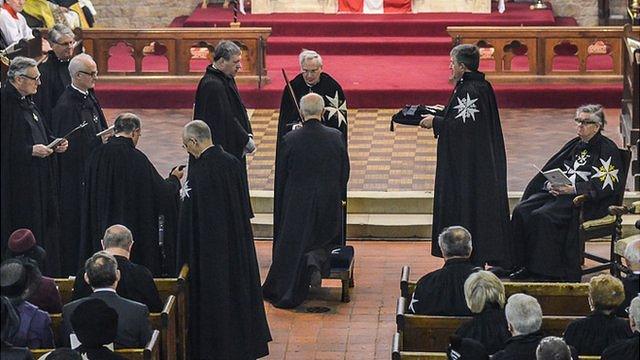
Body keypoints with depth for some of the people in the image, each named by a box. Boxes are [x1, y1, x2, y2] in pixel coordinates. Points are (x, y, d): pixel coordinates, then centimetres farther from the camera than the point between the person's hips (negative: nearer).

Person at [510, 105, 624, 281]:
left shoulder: (607, 149, -3)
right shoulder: (574, 145, 20)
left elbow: (605, 184, -14)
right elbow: (551, 170, 18)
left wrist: (571, 188, -20)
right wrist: (551, 184, -6)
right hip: (558, 192, 8)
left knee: (542, 216, -30)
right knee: (521, 211, -15)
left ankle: (547, 271, -24)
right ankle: (525, 266, -14)